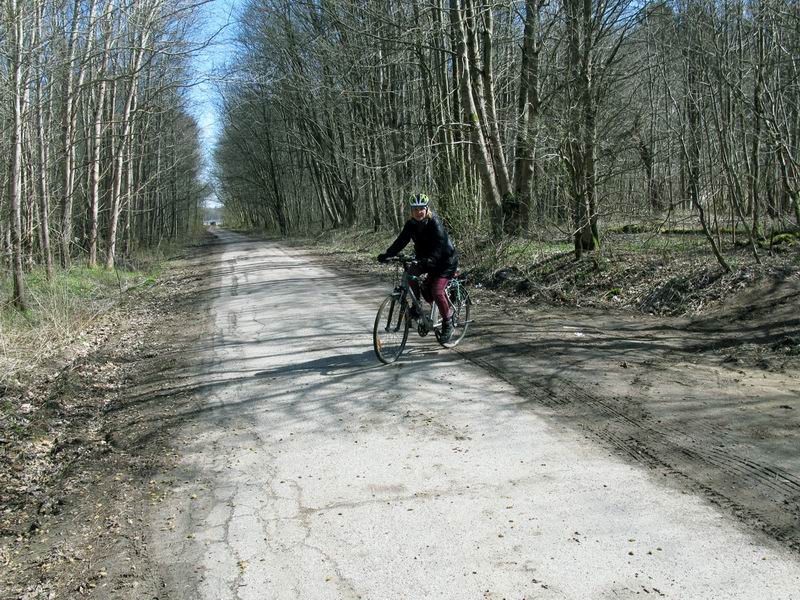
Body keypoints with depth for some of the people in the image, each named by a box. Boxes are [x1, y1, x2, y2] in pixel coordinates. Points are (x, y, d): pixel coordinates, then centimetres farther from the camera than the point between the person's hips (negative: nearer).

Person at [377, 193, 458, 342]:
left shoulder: (435, 223, -25)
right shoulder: (411, 224, -7)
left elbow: (439, 245, -36)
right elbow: (401, 241, -12)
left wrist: (429, 259, -54)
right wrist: (387, 254, -27)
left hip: (445, 261, -6)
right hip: (426, 260, 6)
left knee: (436, 291, -19)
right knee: (411, 272, -19)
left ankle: (448, 322, 0)